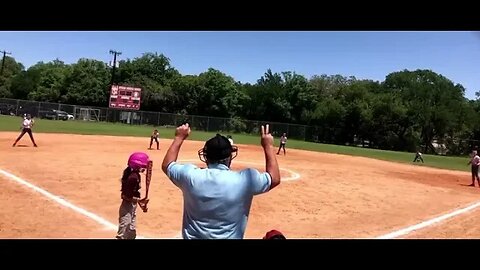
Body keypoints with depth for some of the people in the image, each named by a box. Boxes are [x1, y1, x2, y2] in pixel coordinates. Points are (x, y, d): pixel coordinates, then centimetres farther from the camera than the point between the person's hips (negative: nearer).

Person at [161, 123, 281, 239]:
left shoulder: (190, 175, -17)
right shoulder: (245, 179, -22)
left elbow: (166, 165, 2)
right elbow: (275, 179, -6)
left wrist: (179, 138, 9)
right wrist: (268, 146, -1)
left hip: (192, 236, 2)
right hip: (230, 237, -1)